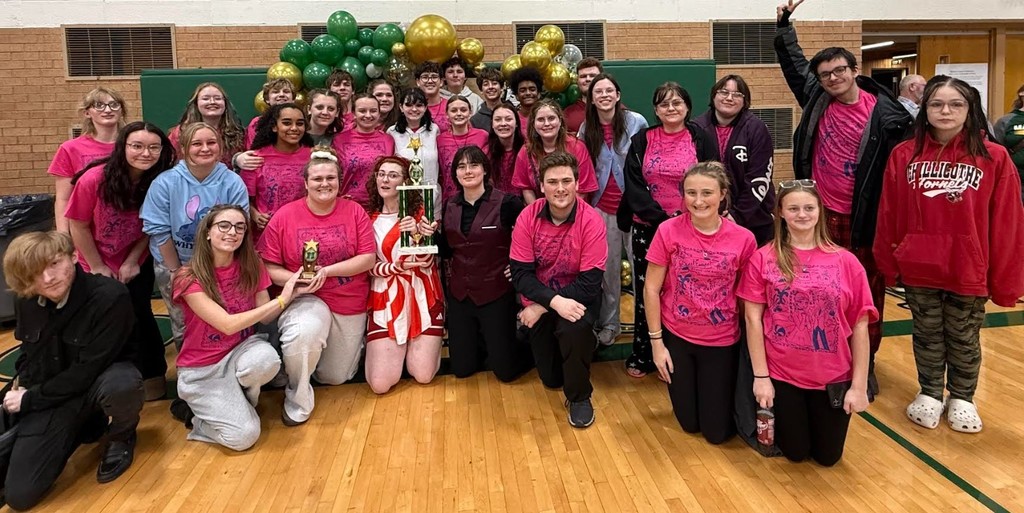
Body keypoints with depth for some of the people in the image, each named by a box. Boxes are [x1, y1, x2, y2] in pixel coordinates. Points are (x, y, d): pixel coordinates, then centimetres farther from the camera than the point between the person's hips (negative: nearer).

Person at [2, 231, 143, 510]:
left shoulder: (110, 296, -26)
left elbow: (89, 370, -23)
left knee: (121, 386, -43)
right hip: (50, 396, 5)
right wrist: (24, 389, -1)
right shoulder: (26, 303, -5)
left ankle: (121, 436, -6)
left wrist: (30, 399, -14)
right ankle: (85, 424, 19)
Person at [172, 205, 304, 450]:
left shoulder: (251, 266, -5)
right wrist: (281, 299, -27)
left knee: (267, 360, -35)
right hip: (203, 369, -3)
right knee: (243, 435, -20)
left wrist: (292, 294, -23)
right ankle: (205, 411, 14)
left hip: (240, 350, 4)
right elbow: (228, 324, -27)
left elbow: (265, 317, -5)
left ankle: (243, 397, 0)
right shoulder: (190, 279, -18)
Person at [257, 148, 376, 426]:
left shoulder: (355, 211, -4)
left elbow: (368, 258, -8)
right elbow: (269, 267, -6)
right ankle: (297, 398, -7)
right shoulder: (284, 216, -8)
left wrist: (327, 271, -19)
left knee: (335, 377, 11)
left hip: (351, 305, 2)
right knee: (302, 335, -38)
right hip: (307, 299, -2)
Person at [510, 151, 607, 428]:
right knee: (550, 378, 3)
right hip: (540, 297, 3)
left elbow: (590, 281, -20)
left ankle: (579, 396, -9)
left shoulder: (591, 221, -19)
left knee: (575, 327, -36)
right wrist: (555, 301, -30)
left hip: (577, 296, -2)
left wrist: (541, 307, -22)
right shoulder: (527, 217, -12)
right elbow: (520, 273, -14)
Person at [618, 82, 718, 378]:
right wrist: (661, 219, -14)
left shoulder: (700, 139, 1)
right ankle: (643, 356, 20)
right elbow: (634, 186, -3)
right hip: (647, 228, 1)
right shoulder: (641, 141, 4)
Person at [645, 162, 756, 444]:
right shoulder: (668, 231, -14)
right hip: (676, 337, 0)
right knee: (689, 423, 16)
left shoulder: (743, 238, -13)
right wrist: (657, 342, -7)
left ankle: (726, 390, 41)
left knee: (717, 431, 11)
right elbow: (651, 288, -8)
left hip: (722, 342, 0)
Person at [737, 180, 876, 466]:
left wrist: (859, 385, -5)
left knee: (828, 457, 16)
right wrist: (760, 376, -8)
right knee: (795, 453, 12)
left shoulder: (845, 261, -6)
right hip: (782, 374, -1)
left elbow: (860, 326, -3)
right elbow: (753, 318, -7)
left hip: (833, 377, 2)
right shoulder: (763, 259, -9)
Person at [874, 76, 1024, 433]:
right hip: (918, 268, 1)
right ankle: (929, 394, 37)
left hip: (969, 269, -1)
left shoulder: (994, 158, -8)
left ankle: (962, 399, 37)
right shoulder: (904, 155, -2)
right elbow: (890, 215, 2)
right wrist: (888, 263, 3)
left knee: (964, 338, 16)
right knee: (927, 334, 17)